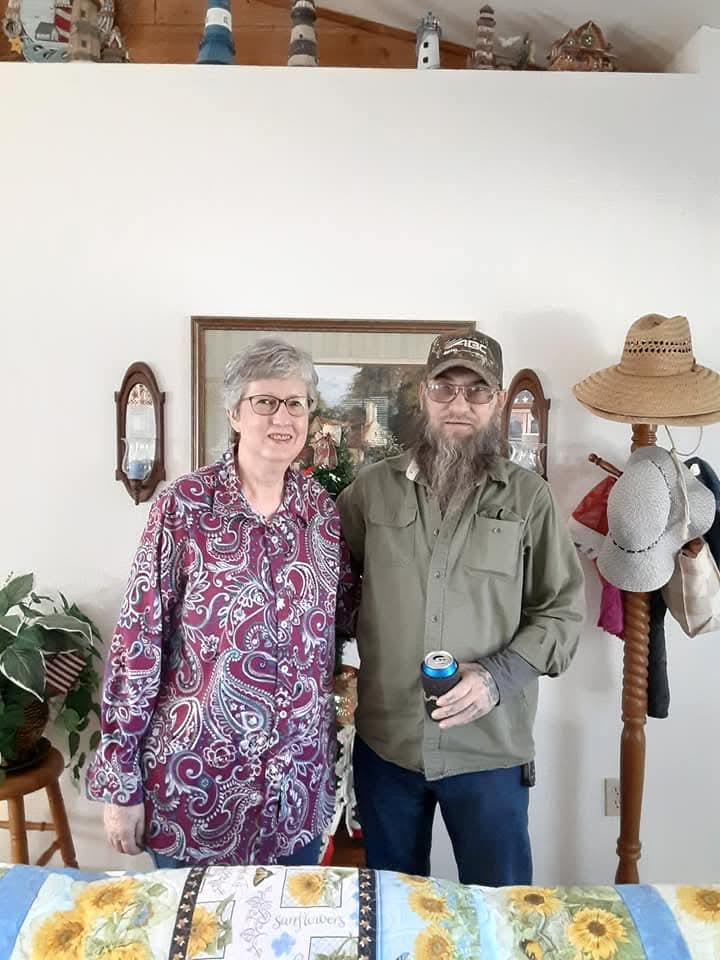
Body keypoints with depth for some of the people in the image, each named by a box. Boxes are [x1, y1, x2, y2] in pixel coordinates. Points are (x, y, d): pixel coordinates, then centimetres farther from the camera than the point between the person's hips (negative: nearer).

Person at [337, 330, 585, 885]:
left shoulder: (528, 497, -4)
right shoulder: (373, 488, 0)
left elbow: (563, 610, -2)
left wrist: (496, 676, -15)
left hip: (490, 748, -1)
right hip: (385, 741, 2)